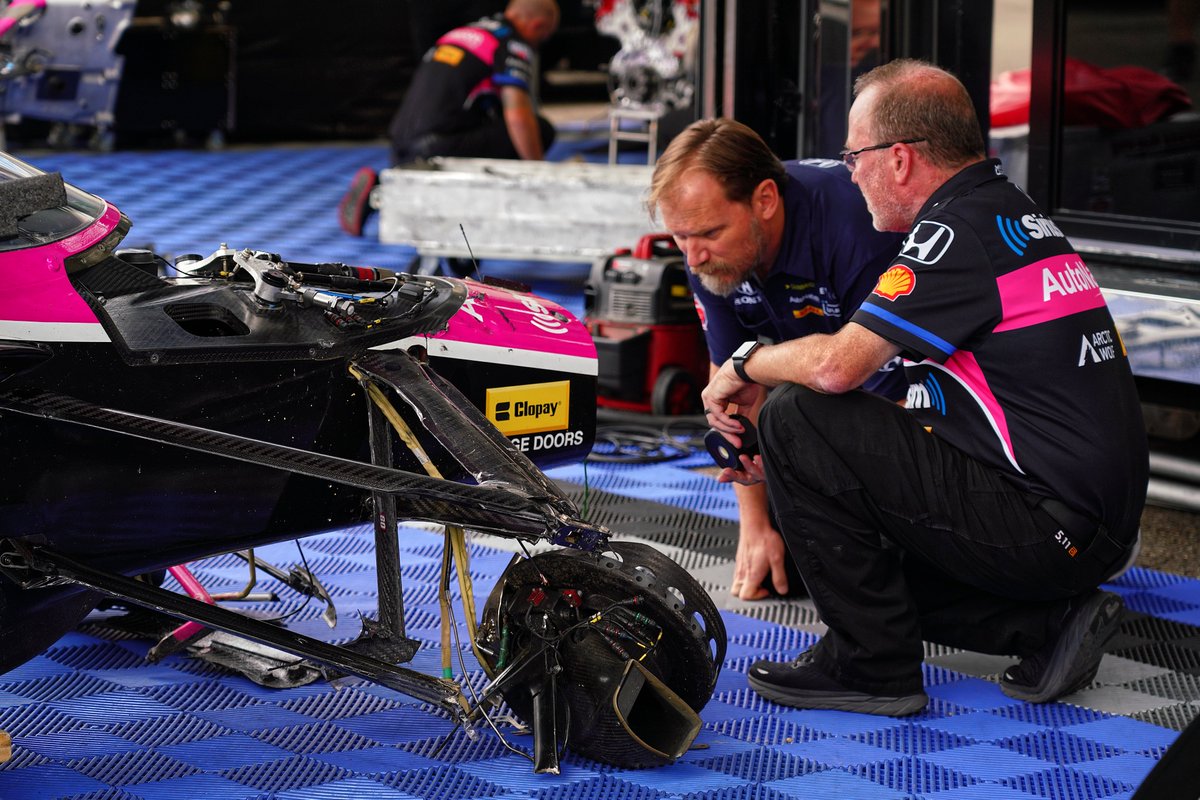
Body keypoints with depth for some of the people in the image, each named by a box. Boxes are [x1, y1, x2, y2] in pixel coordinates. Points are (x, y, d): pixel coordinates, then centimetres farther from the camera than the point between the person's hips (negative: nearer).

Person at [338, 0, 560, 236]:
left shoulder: (458, 33, 24)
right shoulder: (514, 45, -2)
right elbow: (517, 115, -13)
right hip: (442, 149, -8)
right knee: (540, 129, -1)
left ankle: (377, 188, 6)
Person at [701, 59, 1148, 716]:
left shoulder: (961, 231, -15)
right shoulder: (1013, 215, 17)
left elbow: (837, 365, -23)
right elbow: (933, 414, 21)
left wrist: (745, 367, -1)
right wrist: (800, 472, 20)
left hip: (1049, 526, -10)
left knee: (797, 417, -11)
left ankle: (872, 665, -4)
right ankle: (1048, 622, 11)